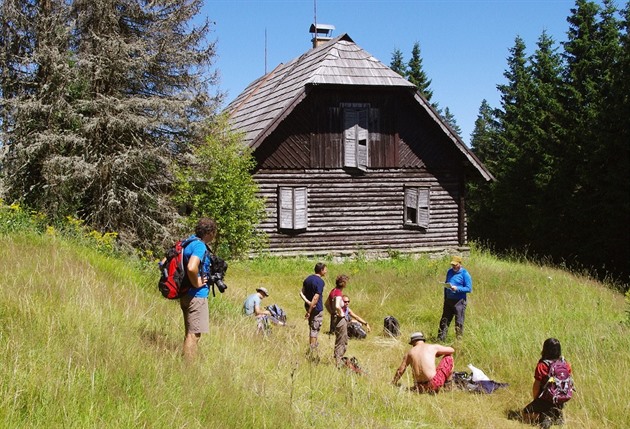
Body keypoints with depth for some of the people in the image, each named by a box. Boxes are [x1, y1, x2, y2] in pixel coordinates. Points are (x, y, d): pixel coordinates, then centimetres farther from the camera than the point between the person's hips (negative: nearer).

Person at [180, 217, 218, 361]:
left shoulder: (190, 241, 10)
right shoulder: (200, 246, -19)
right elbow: (191, 268, -37)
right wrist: (196, 283, -20)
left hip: (186, 294, 10)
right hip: (197, 295, -10)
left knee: (189, 333, 17)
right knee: (194, 334, -4)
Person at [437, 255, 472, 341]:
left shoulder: (465, 274, -8)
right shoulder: (449, 271, 10)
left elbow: (469, 289, -11)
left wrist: (457, 288, -22)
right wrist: (445, 297, 17)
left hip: (459, 301, -6)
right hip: (448, 300, 6)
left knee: (459, 323, -1)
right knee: (444, 321, 9)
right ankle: (440, 339, 14)